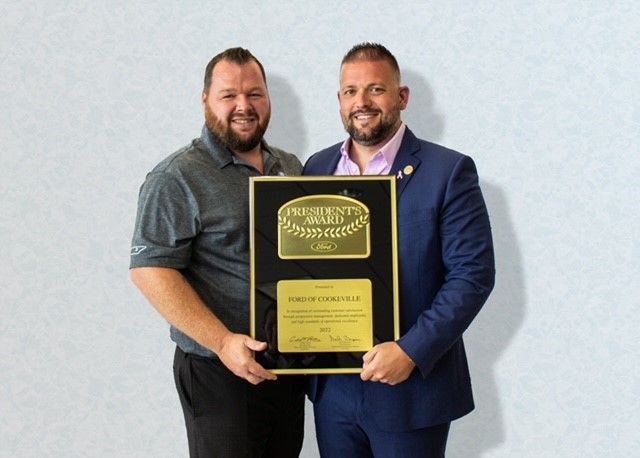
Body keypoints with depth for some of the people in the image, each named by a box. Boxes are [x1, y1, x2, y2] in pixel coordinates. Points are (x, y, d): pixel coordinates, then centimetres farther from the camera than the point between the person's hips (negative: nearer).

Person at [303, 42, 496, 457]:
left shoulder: (448, 171, -8)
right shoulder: (317, 168, 7)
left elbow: (473, 274, -12)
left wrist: (413, 351, -19)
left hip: (412, 388, -4)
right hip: (332, 387, 4)